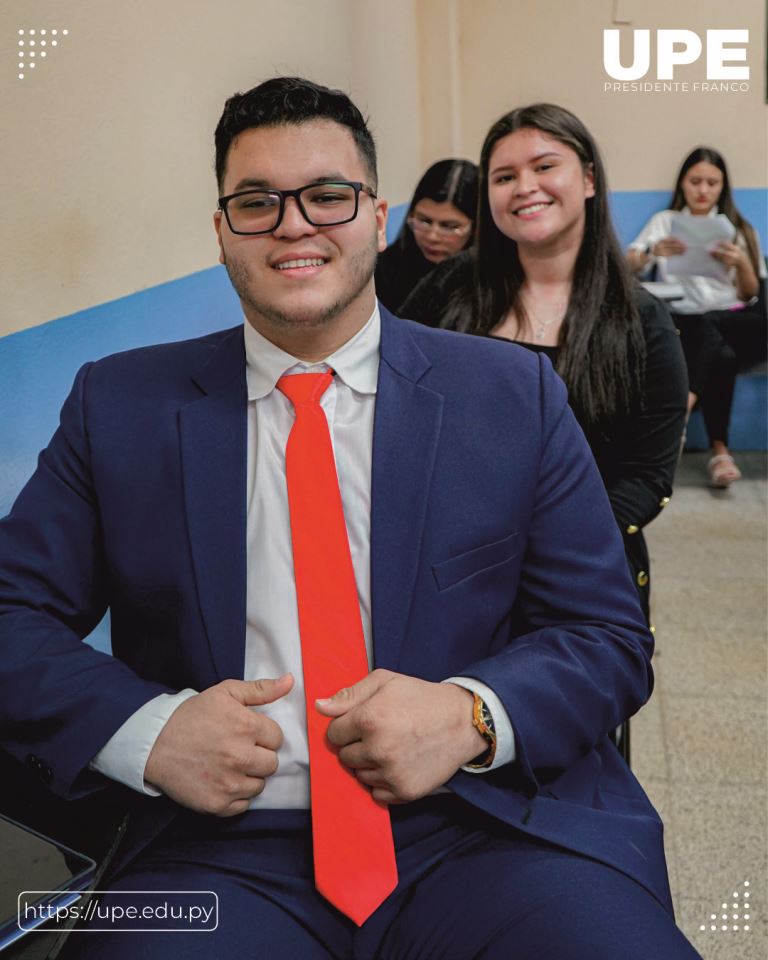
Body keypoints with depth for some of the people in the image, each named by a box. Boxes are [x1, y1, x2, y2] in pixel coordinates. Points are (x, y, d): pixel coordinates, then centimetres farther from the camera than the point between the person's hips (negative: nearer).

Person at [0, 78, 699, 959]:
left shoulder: (513, 393, 6)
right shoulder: (118, 404, 8)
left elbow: (610, 638, 6)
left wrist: (471, 714, -13)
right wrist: (147, 729, -11)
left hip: (492, 828, 1)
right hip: (225, 844, 1)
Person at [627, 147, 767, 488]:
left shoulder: (737, 228, 18)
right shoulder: (664, 221, 15)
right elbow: (628, 266, -3)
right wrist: (654, 251, -26)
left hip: (736, 324, 1)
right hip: (685, 324, -1)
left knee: (706, 325, -38)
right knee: (721, 356, -37)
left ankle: (684, 405, -43)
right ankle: (719, 450, -38)